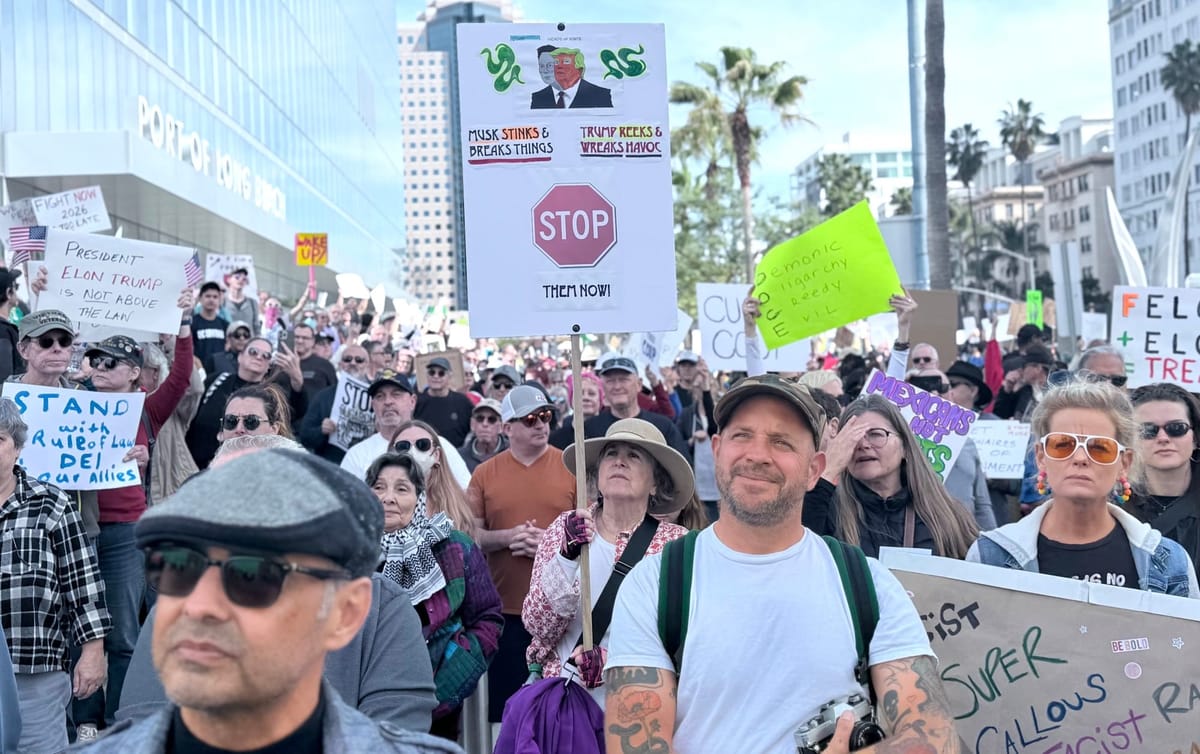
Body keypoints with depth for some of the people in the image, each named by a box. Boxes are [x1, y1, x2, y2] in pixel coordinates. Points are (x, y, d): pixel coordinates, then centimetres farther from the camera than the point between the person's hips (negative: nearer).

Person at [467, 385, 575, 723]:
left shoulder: (572, 467, 2)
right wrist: (507, 537, -13)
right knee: (505, 701, 7)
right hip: (505, 608, 1)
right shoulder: (485, 473, 6)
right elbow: (471, 535, 5)